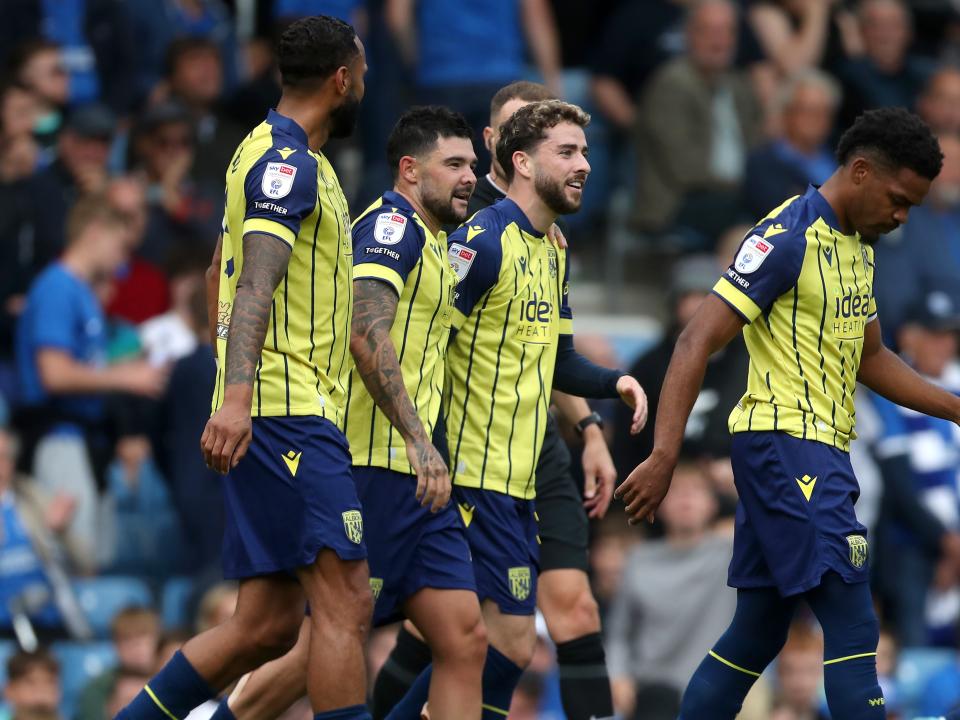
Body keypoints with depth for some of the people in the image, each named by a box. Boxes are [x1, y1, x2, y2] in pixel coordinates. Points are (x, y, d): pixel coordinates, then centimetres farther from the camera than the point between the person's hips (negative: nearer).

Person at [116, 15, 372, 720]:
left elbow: (223, 278, 33)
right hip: (290, 413, -10)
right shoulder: (289, 160, -10)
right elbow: (256, 283, -24)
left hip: (272, 415, 10)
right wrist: (238, 394, -36)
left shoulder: (269, 152, 22)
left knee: (267, 624, 6)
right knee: (345, 605, -15)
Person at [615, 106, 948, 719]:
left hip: (822, 451, 10)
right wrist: (665, 457, -24)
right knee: (853, 626, -14)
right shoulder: (789, 238, -14)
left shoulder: (858, 247, 14)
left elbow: (871, 359, 27)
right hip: (787, 444, -10)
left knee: (758, 633, 11)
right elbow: (698, 343, -17)